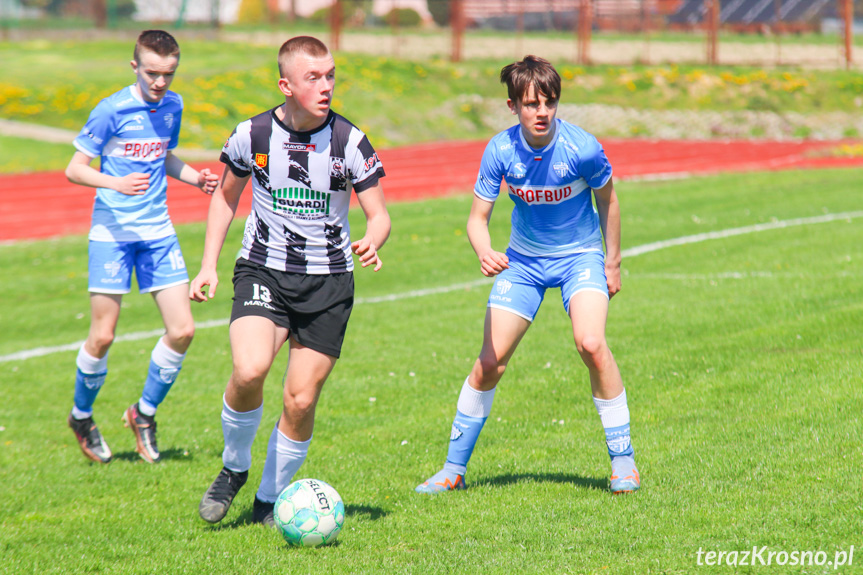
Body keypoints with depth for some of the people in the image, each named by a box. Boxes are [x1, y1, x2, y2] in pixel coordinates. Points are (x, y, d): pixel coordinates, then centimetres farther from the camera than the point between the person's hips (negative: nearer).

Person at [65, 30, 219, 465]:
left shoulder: (172, 106, 6)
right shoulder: (111, 110, -11)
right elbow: (74, 169, -10)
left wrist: (195, 178, 5)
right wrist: (115, 183, -27)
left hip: (158, 230, 5)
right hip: (112, 231, -5)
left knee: (182, 330, -4)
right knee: (102, 335, -3)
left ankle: (144, 413, 16)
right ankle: (81, 416, 21)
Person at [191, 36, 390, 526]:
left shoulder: (350, 142, -7)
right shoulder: (252, 135, -4)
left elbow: (380, 215, -2)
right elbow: (226, 197, 13)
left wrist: (372, 241, -26)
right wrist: (209, 264, 6)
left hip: (329, 282, 0)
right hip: (263, 272, 0)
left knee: (301, 400, -2)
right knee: (249, 372, -25)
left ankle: (271, 500, 20)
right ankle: (234, 467, 3)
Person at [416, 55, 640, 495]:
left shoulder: (582, 149, -22)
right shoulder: (501, 151, -18)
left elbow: (607, 200, -3)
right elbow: (478, 216, -12)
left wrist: (612, 261, 3)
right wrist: (484, 252, -34)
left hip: (580, 256, -2)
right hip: (523, 260, 2)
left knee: (591, 344, -26)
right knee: (490, 361, -3)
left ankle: (623, 460, -11)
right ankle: (454, 468, 13)